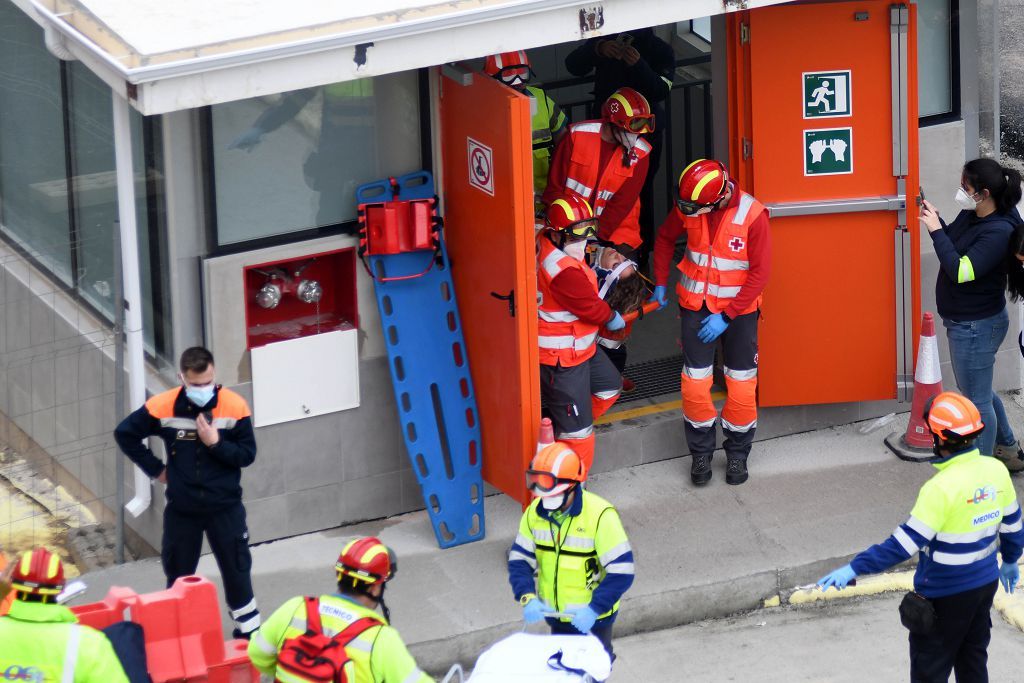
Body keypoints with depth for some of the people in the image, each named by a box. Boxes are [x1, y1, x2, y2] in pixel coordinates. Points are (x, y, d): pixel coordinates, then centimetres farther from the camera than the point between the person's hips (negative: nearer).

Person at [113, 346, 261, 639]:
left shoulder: (235, 406, -13)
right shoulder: (163, 407, -11)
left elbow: (247, 454, -7)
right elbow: (125, 434, 3)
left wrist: (216, 444, -23)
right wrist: (155, 469, 1)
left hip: (225, 507, -1)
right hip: (181, 509, 1)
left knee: (236, 568, 8)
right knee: (178, 574, 11)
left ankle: (248, 626, 23)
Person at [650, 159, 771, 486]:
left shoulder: (752, 214, -21)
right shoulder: (687, 206, -11)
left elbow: (760, 273, -16)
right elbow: (665, 237, 12)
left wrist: (726, 316, -17)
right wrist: (660, 283, 9)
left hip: (739, 309, -2)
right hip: (696, 305, 2)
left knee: (742, 385, 3)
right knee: (694, 383, -1)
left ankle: (737, 453, 22)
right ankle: (701, 453, 18)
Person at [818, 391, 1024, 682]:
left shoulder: (942, 488, -28)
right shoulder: (996, 471, -6)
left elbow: (905, 543, -28)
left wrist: (854, 569, -25)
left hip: (945, 595, -7)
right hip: (985, 582, 7)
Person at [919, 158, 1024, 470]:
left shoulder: (998, 232, -28)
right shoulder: (970, 216, -2)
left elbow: (961, 271, -33)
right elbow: (953, 244, 16)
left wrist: (936, 230, -29)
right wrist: (935, 219, -3)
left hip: (976, 327, -10)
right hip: (966, 323, 10)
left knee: (977, 399, 5)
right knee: (979, 391, 26)